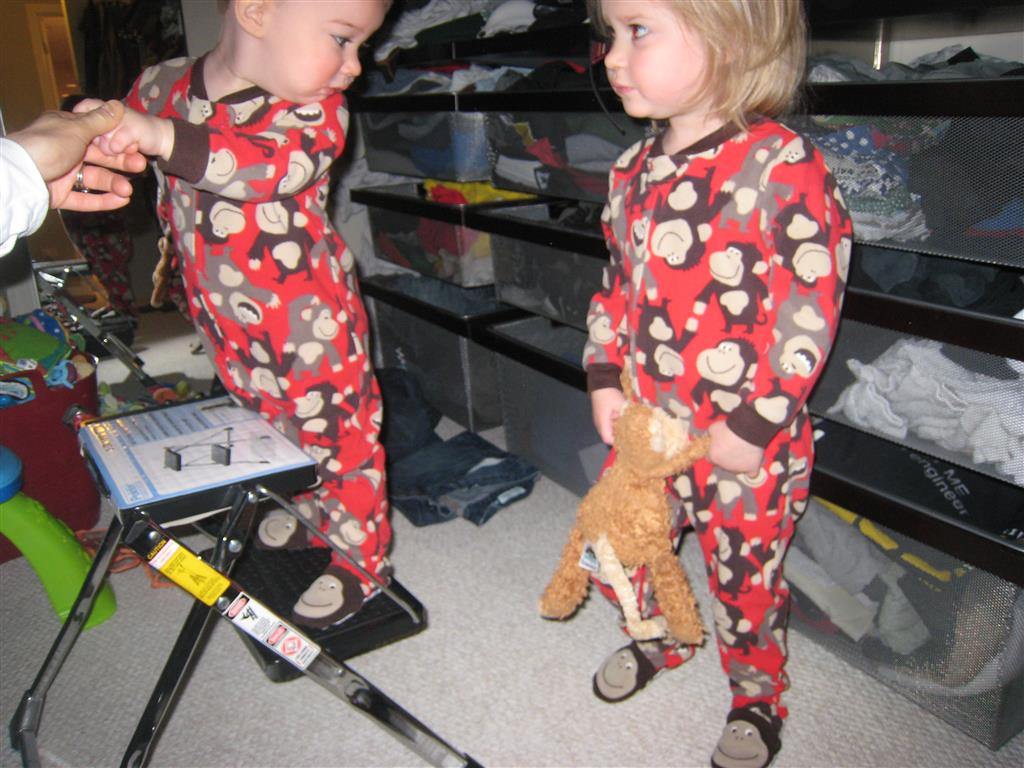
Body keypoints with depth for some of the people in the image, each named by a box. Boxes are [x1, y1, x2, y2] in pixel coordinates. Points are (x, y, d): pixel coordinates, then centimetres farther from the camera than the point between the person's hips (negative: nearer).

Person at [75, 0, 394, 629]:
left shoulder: (315, 107, -18)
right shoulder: (162, 87, -4)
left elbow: (279, 166, -39)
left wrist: (163, 138, -44)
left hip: (308, 315, -5)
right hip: (224, 317, 5)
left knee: (338, 429, 4)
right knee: (273, 417, 22)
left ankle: (361, 558, 23)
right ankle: (311, 507, 47)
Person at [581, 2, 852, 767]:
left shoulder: (784, 167, -18)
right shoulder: (632, 172, 4)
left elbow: (810, 308, -19)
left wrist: (754, 426, -18)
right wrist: (604, 380, 5)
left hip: (747, 440, -6)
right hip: (647, 430, 6)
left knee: (747, 578, 13)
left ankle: (758, 696, 42)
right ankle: (660, 638, 49)